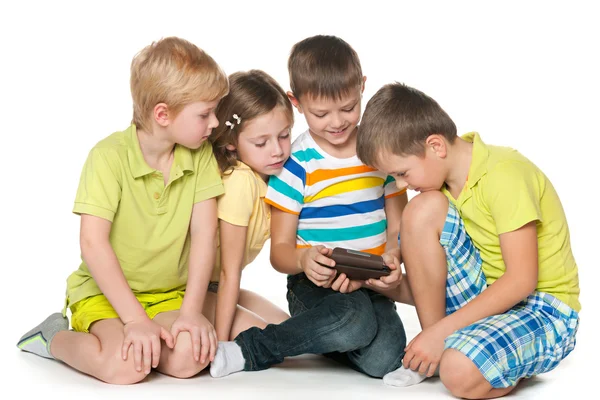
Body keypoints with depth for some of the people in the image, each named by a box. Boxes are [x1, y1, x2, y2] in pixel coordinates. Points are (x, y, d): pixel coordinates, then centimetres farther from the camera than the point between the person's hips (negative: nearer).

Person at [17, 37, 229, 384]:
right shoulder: (109, 156, -16)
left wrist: (192, 310, -16)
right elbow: (93, 244, -20)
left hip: (169, 293, 4)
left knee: (190, 358, -25)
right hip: (105, 290, -4)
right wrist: (136, 318, -24)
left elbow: (204, 234, -6)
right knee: (126, 367, -30)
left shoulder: (201, 155, -2)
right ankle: (55, 338, 2)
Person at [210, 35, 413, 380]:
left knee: (383, 360, -24)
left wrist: (393, 259, -13)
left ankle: (321, 338, 8)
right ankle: (247, 349, -16)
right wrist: (304, 260, -27)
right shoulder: (297, 164, -5)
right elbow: (280, 249, -2)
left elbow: (398, 227, 11)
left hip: (371, 286, 4)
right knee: (355, 321, -36)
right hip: (316, 284, -4)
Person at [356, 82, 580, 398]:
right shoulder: (445, 175, 1)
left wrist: (440, 331, -26)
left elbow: (522, 280, -26)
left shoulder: (504, 175, -22)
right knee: (423, 210, -15)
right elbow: (425, 265, 5)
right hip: (487, 296, 8)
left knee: (460, 373, -37)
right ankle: (432, 351, -8)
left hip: (542, 308, -7)